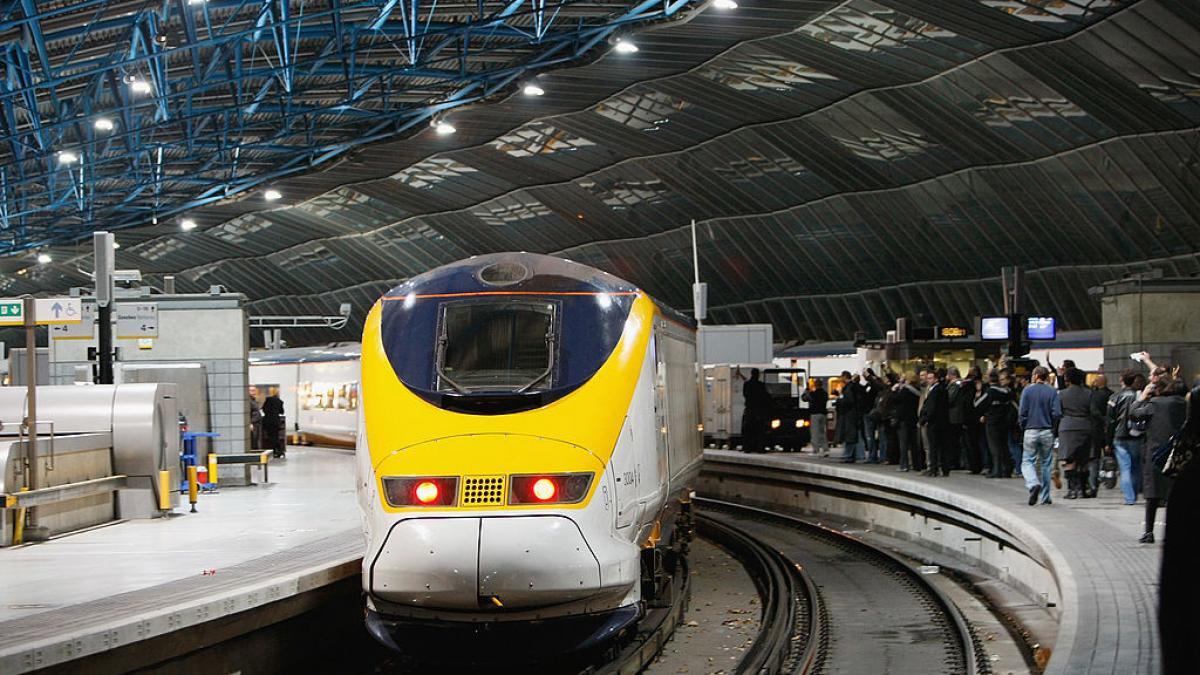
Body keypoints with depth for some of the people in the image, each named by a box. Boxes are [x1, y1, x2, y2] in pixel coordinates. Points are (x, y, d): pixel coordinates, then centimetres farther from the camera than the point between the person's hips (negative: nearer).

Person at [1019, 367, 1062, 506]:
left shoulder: (1027, 390, -3)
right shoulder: (1052, 392, 0)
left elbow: (1022, 413, -5)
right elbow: (1057, 413, -7)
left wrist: (1023, 428, 9)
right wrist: (1053, 428, 8)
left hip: (1030, 431, -2)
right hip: (1047, 432, 2)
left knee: (1027, 461, 4)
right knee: (1046, 464, 10)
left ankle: (1033, 484, -24)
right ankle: (1045, 497, 12)